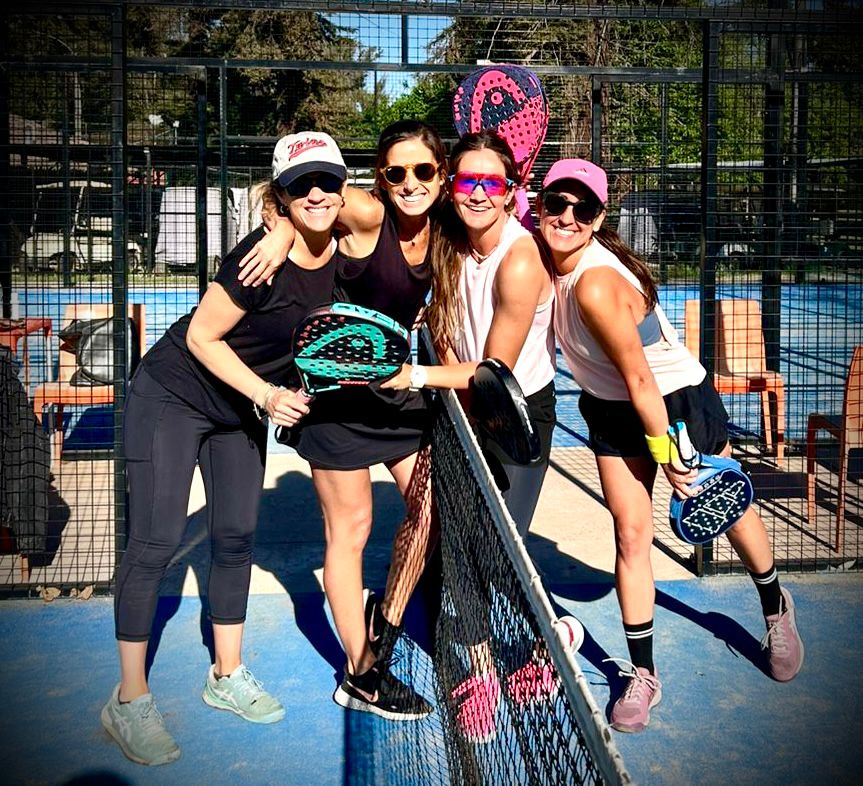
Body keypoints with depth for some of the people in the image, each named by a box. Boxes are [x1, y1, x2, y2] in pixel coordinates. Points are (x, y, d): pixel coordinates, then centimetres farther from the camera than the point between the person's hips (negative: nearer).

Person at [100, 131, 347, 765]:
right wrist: (267, 394, -25)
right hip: (172, 397, -7)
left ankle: (227, 677, 27)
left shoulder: (340, 253, -8)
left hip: (243, 409, 7)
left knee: (237, 536, 11)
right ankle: (130, 701, 7)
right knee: (155, 544, -6)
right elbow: (201, 337, -21)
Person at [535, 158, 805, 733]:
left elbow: (640, 378, -27)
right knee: (631, 534, 2)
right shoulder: (548, 262, -12)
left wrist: (667, 456, -19)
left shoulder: (596, 284, -34)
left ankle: (776, 610, 45)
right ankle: (643, 676, 14)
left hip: (679, 401, -6)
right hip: (613, 410, 6)